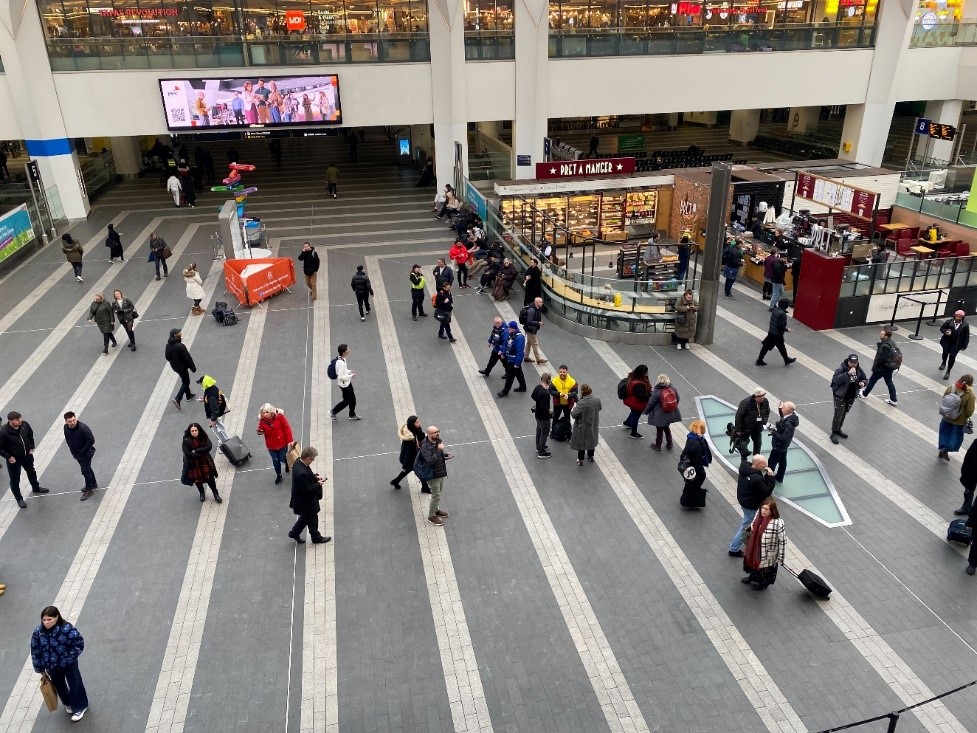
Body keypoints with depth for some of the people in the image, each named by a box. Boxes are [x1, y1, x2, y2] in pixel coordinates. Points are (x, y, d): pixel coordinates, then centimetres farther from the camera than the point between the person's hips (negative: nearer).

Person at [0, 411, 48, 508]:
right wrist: (8, 457, -19)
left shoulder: (25, 424, -15)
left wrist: (31, 448, 4)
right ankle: (19, 499, 29)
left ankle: (36, 488, 53)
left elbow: (31, 435, 6)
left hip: (27, 455, 5)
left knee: (31, 472, 27)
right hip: (13, 459, -5)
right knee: (15, 479, 10)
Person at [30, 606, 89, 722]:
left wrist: (70, 657, -16)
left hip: (68, 664, -4)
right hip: (51, 667, 4)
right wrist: (40, 669, 3)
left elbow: (79, 643, -16)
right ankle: (68, 704, 51)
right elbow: (35, 651, -3)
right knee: (59, 686, 24)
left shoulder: (66, 629, -28)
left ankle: (80, 707, 33)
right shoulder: (38, 633, -16)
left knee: (74, 685, 12)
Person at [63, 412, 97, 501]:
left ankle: (89, 490, 17)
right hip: (76, 454, 7)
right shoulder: (66, 428, -8)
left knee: (85, 471, 1)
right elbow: (67, 439, 10)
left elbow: (91, 440, -25)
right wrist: (72, 450, 5)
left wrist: (83, 451, -20)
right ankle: (93, 484, 43)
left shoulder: (83, 428, -30)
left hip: (85, 454, -7)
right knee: (87, 468, 24)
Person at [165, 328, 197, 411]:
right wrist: (193, 367, -13)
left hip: (174, 366, 8)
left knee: (185, 380, 26)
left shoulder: (168, 345, -5)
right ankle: (177, 399, -5)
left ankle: (188, 395, 41)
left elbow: (167, 356, 7)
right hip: (182, 366, -8)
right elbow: (187, 358, -24)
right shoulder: (180, 346, -31)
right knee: (185, 382, 5)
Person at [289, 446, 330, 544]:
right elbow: (307, 490, -29)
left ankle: (294, 533, 44)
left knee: (306, 516, 29)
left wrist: (315, 476, -3)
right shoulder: (302, 473, -39)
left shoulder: (299, 461, -11)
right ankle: (316, 537, 37)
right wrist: (318, 484, -17)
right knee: (312, 519, 16)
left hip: (302, 499, 9)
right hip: (306, 502, -9)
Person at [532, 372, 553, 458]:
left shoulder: (538, 387, -7)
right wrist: (549, 411, -14)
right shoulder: (545, 393, -32)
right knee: (544, 433, 7)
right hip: (544, 416, -9)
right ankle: (541, 452, 16)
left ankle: (538, 447, 43)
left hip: (538, 414, 9)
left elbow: (532, 396, 10)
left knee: (539, 430, 25)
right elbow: (544, 407, -32)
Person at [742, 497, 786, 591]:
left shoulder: (778, 523, -34)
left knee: (766, 569, 22)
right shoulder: (758, 515, -15)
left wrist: (781, 557, -15)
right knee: (753, 562, 30)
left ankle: (763, 584, 50)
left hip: (768, 554, -6)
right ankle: (753, 577, 59)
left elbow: (783, 541, -22)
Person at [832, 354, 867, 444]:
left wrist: (862, 383, -11)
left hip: (851, 397, 6)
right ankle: (834, 433, 11)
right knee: (838, 415, -2)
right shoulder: (841, 369, -22)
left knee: (844, 414, 20)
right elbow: (836, 380, -37)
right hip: (840, 396, -6)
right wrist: (848, 373, -43)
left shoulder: (858, 370, -2)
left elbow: (864, 378, 13)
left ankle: (838, 430, 38)